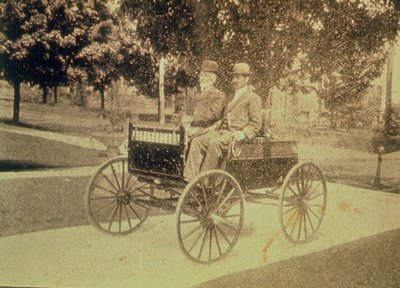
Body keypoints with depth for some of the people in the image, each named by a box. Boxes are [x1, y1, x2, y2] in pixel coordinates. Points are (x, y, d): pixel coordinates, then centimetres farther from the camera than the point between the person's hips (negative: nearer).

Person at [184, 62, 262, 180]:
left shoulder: (253, 98, 3)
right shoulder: (232, 97, 28)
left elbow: (256, 124, -3)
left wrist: (242, 133, -19)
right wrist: (213, 127, 10)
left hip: (236, 134, -8)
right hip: (222, 131, 8)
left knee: (214, 143, -35)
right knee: (196, 141, -14)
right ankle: (191, 177, -20)